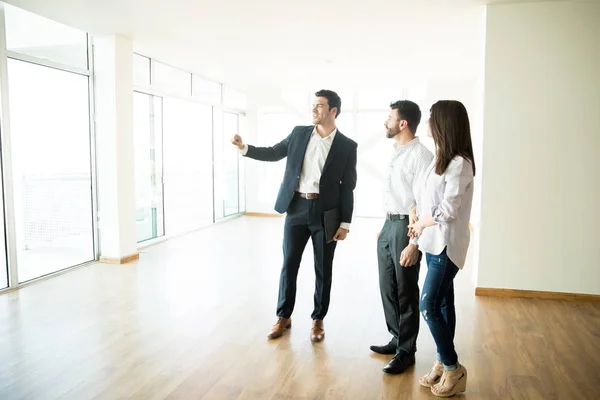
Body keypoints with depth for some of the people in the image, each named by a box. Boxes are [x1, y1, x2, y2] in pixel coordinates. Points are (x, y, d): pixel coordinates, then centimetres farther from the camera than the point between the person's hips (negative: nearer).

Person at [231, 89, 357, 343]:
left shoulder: (347, 146, -2)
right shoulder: (299, 133, 6)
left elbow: (348, 187, -2)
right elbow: (273, 153, 14)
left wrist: (345, 223, -5)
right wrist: (245, 148, -1)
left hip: (325, 213, -2)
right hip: (296, 209, 2)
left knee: (323, 269, 8)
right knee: (289, 265, 9)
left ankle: (318, 320, 25)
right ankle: (283, 317, 25)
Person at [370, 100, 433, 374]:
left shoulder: (421, 156, -16)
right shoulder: (396, 153, 12)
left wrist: (414, 243, -21)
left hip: (406, 227, -9)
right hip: (389, 225, 9)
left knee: (405, 292, 4)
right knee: (387, 288, 17)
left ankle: (406, 351, 22)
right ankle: (397, 338, 35)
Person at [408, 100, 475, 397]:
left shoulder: (460, 163, -16)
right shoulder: (440, 159, 11)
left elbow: (447, 211, -20)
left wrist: (421, 224, -4)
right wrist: (419, 223, -2)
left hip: (447, 245, -8)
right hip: (433, 242, 8)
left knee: (429, 306, -6)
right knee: (442, 304, 14)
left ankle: (454, 369, 11)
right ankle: (443, 363, 26)